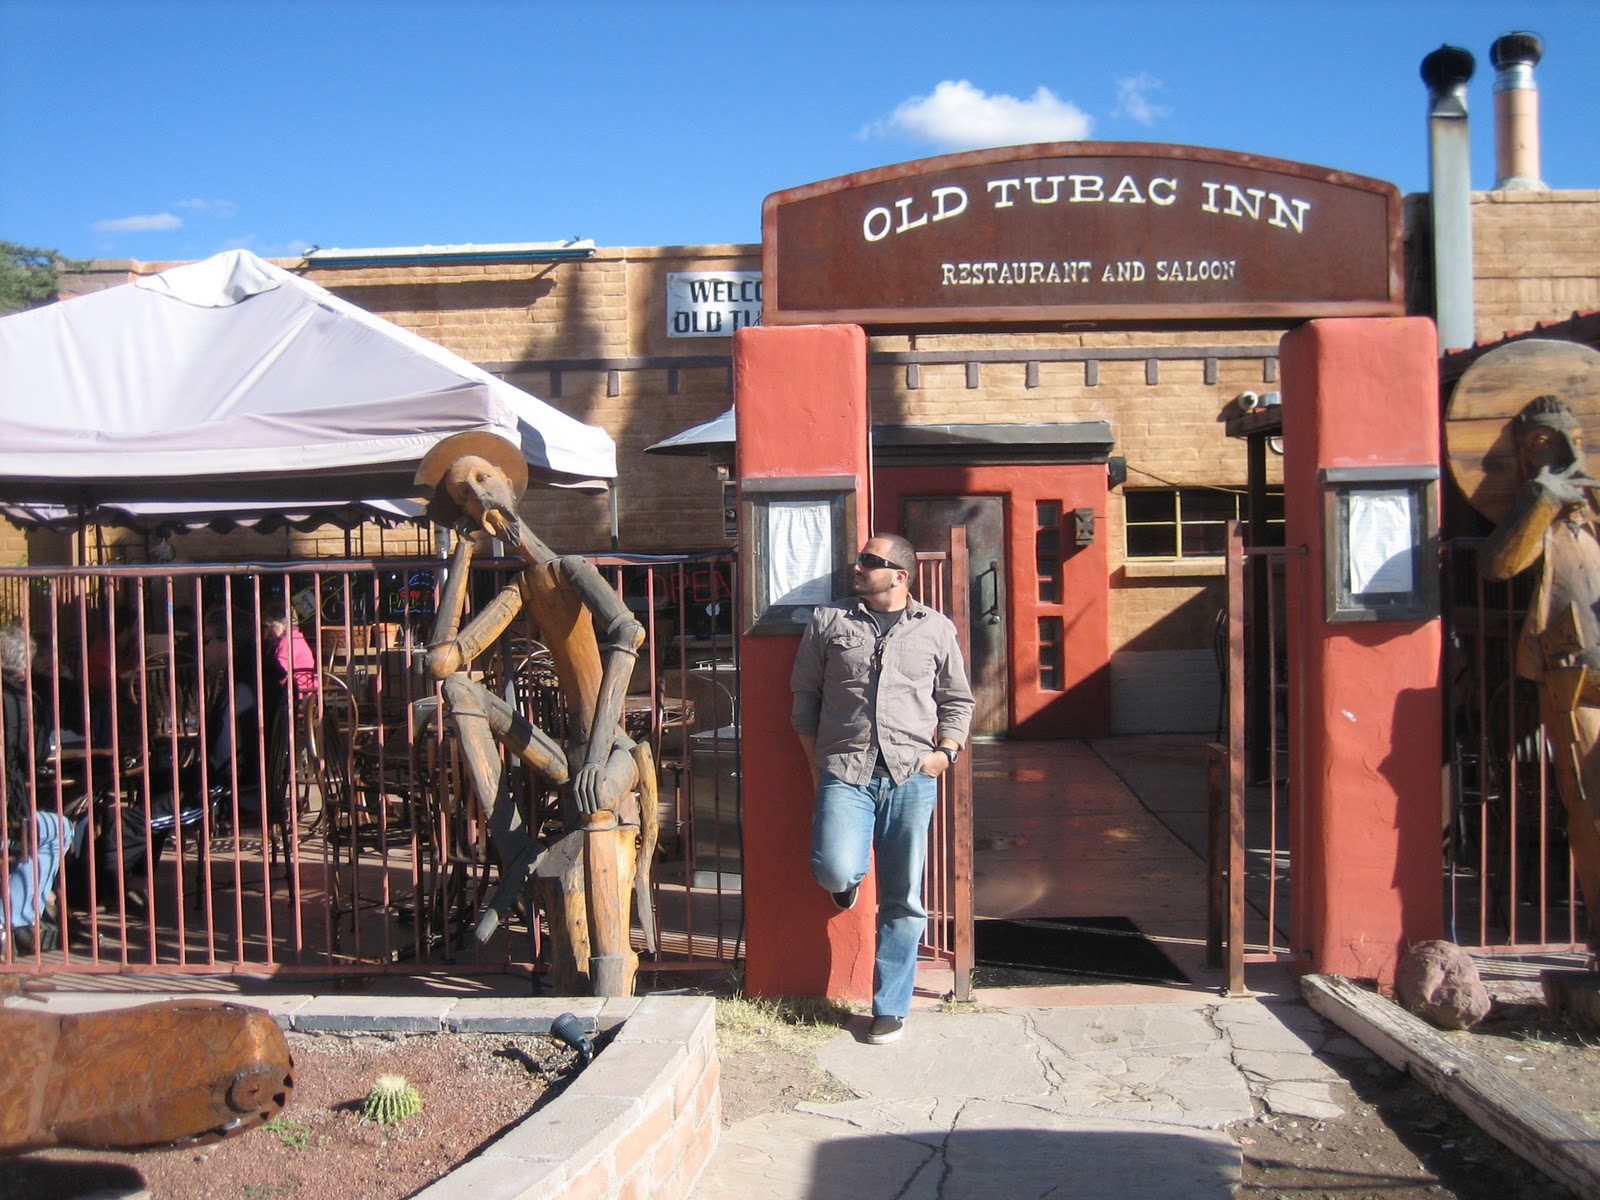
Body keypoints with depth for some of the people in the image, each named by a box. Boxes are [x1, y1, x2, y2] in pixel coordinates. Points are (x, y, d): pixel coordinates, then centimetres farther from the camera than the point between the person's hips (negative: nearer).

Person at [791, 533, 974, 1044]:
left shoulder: (936, 629, 10)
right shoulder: (828, 621, 8)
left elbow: (957, 700, 17)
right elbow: (804, 694, 12)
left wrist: (946, 751, 1)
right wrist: (817, 761, 4)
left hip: (912, 776, 1)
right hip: (844, 773, -1)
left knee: (903, 899, 4)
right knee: (834, 872, -23)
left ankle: (890, 1008, 18)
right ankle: (851, 876, 16)